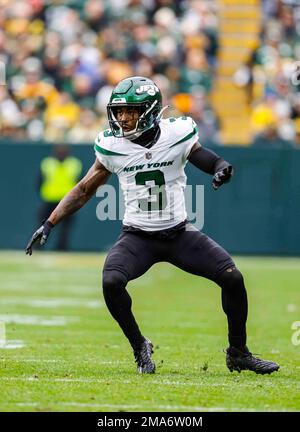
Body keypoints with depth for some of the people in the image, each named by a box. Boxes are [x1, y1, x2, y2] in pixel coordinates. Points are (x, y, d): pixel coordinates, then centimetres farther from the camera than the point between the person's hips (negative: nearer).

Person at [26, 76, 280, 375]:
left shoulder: (177, 135, -9)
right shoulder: (112, 146, -5)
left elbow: (210, 161, -3)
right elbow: (84, 190, 4)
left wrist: (222, 169, -28)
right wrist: (48, 224, 0)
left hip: (179, 233, 0)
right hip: (137, 236, 0)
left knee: (232, 277, -13)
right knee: (111, 281, -27)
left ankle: (238, 354, 8)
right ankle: (140, 348, -4)